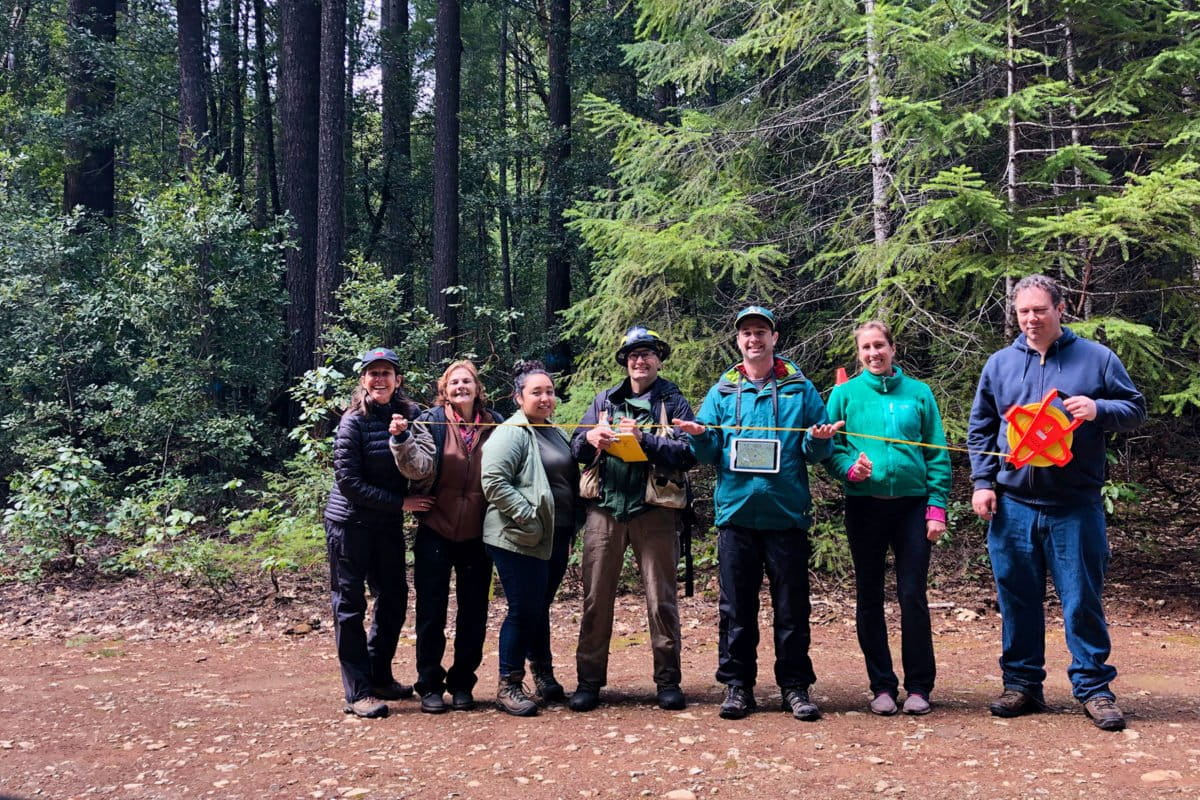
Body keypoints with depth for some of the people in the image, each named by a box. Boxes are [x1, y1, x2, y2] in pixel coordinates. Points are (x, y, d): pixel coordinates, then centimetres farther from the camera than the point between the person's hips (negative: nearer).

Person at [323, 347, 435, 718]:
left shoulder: (409, 415, 1)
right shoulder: (354, 420, -12)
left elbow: (421, 469, -10)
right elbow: (348, 481, -15)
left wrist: (402, 438, -28)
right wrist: (399, 502, -13)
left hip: (389, 523, 5)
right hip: (349, 521, -5)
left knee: (394, 598, 12)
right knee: (350, 604, 0)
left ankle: (380, 676, 28)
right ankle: (358, 693, 6)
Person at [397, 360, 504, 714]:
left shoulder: (495, 424, 3)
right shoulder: (431, 422, -3)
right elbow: (412, 465, -2)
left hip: (477, 535, 2)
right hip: (436, 531, -2)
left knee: (474, 612, 8)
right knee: (431, 610, 3)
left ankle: (462, 683, 21)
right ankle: (430, 686, 15)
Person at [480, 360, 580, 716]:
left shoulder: (556, 433, 17)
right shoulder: (512, 433, -11)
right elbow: (492, 480, -21)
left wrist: (571, 532, 17)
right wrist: (528, 520, -21)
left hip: (557, 538, 8)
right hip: (521, 540, -8)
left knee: (540, 607, 17)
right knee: (524, 609, -5)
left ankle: (543, 674, 29)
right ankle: (508, 686, 6)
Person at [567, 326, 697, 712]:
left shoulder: (673, 402, 5)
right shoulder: (604, 401, 14)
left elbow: (689, 453, -8)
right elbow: (576, 449, 9)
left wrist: (645, 438, -19)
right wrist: (589, 438, -14)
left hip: (654, 510, -2)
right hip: (605, 509, 2)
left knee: (661, 599, 4)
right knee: (596, 598, 3)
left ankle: (668, 680, 14)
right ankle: (589, 680, 12)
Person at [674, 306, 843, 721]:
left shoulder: (800, 389, 7)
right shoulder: (722, 392, 11)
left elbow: (818, 453, 6)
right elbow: (709, 453, 7)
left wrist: (819, 439, -16)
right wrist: (700, 435, -14)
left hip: (787, 514, -1)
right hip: (736, 512, 1)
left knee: (792, 607, 4)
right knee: (736, 606, 5)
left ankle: (795, 686, 14)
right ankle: (737, 684, 14)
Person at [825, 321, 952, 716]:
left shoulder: (918, 393, 7)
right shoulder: (845, 394, 5)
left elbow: (938, 454, 5)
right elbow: (829, 446, 2)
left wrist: (937, 506, -3)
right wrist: (849, 466, -19)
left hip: (912, 504, 0)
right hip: (864, 505, 1)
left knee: (913, 596, -1)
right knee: (869, 598, 6)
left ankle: (919, 686, 11)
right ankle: (882, 686, 16)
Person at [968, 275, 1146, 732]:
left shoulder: (1096, 358, 4)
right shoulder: (999, 364, 10)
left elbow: (1135, 409, 5)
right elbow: (979, 429, 14)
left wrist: (1099, 409, -16)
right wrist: (982, 482, 4)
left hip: (1075, 506, -2)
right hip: (1012, 505, 3)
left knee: (1083, 599, 1)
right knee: (1017, 600, 8)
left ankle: (1093, 688, 13)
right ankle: (1022, 683, 19)